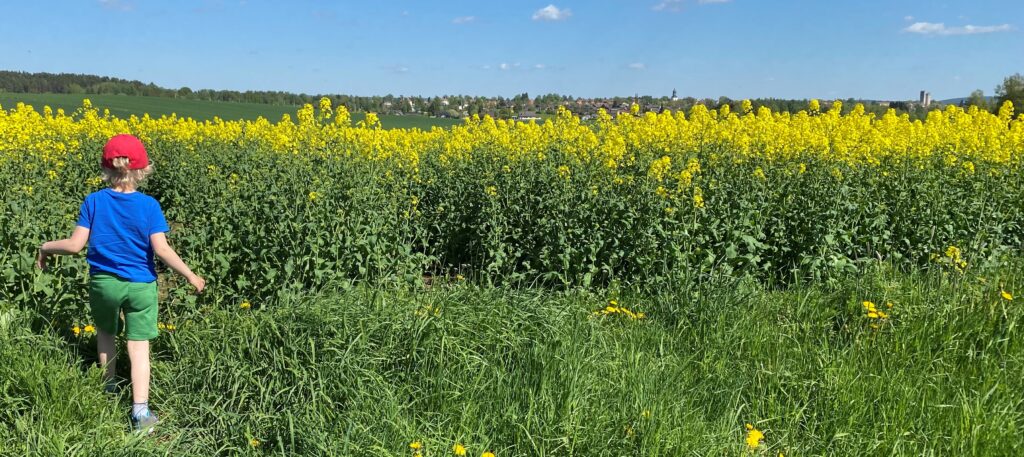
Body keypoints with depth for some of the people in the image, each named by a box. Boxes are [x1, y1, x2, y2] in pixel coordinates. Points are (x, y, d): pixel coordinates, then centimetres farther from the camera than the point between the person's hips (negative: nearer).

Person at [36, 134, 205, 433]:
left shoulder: (94, 201, -7)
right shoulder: (149, 205, -11)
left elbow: (75, 245, -9)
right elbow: (162, 249, -16)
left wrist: (46, 247, 10)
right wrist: (190, 276, -8)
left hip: (103, 282, 2)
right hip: (140, 285, -1)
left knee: (105, 333, 27)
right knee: (139, 346, 3)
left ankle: (109, 388, 42)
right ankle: (140, 412, -1)